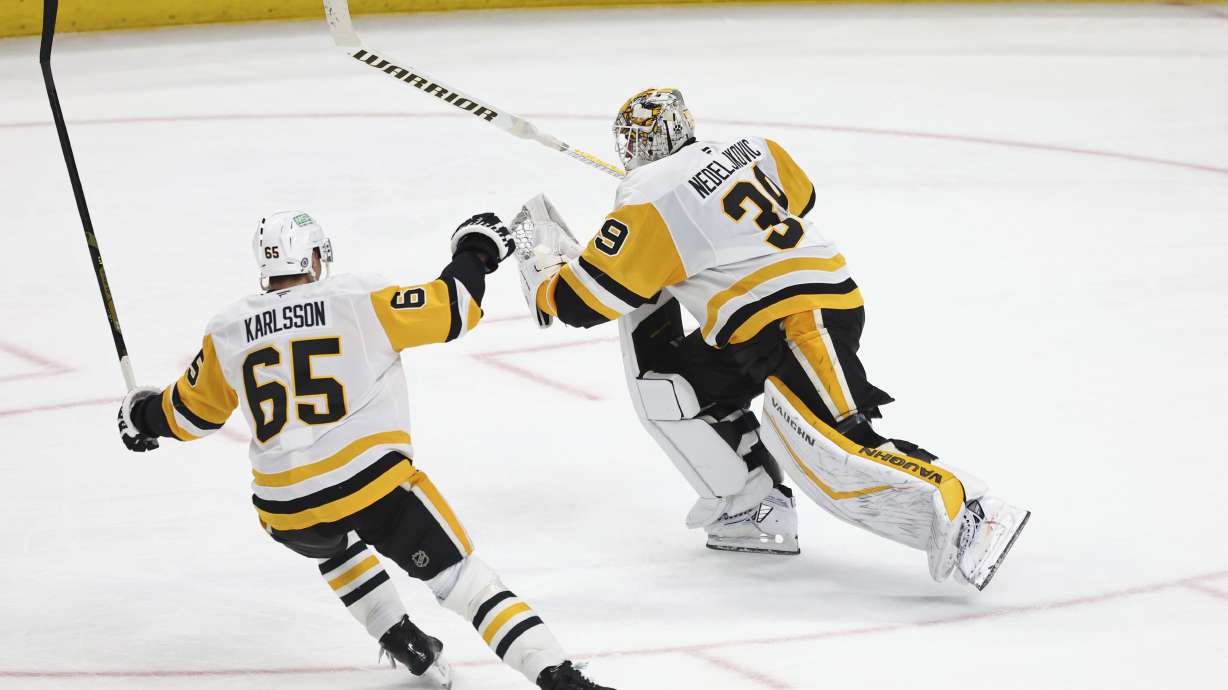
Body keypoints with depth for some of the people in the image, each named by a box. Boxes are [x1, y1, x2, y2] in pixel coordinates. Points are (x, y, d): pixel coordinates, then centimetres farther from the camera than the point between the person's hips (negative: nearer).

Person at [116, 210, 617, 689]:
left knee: (331, 543, 39)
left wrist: (144, 415, 46)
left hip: (286, 511, 3)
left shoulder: (228, 332, 9)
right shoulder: (359, 299, -1)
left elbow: (188, 414, 23)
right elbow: (451, 310, 0)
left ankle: (402, 641, 29)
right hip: (375, 485, -3)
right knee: (462, 580, 2)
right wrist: (474, 254, 20)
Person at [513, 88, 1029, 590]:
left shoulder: (648, 200, -8)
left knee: (829, 460, -23)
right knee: (666, 382, 18)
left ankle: (966, 511, -33)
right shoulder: (747, 149, 13)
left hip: (798, 321, -10)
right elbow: (799, 198, 33)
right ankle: (754, 511, 15)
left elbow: (583, 301, -4)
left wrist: (543, 269, 17)